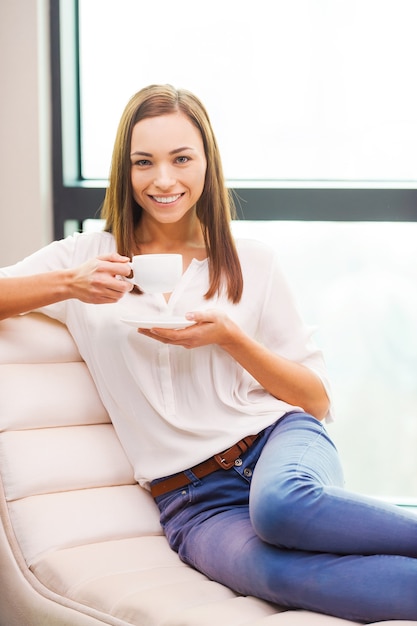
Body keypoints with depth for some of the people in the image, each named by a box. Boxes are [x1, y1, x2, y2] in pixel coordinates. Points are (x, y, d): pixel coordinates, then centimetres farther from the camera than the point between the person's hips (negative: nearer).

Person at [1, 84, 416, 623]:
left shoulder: (253, 264, 10)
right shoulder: (91, 258, 9)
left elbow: (317, 400, 9)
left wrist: (228, 338, -7)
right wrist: (69, 285, -14)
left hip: (276, 437, 1)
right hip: (193, 499, 0)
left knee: (281, 505, -40)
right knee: (275, 567, -37)